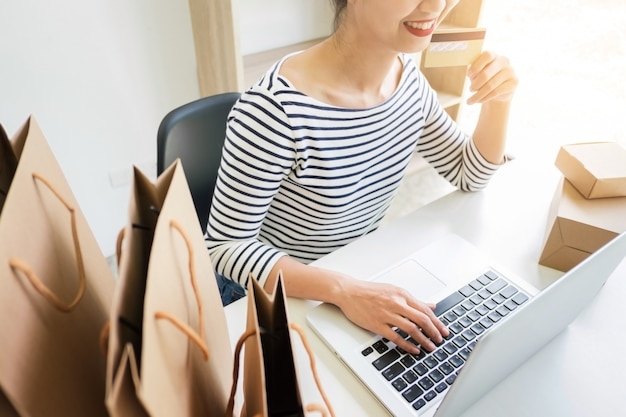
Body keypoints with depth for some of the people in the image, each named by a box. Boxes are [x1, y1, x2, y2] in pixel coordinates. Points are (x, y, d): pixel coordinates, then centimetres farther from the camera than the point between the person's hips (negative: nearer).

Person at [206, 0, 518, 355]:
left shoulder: (408, 79, -8)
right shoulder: (277, 107, -30)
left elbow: (470, 176, 5)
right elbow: (226, 246, -23)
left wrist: (498, 99, -12)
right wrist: (343, 289, -34)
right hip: (274, 297, -5)